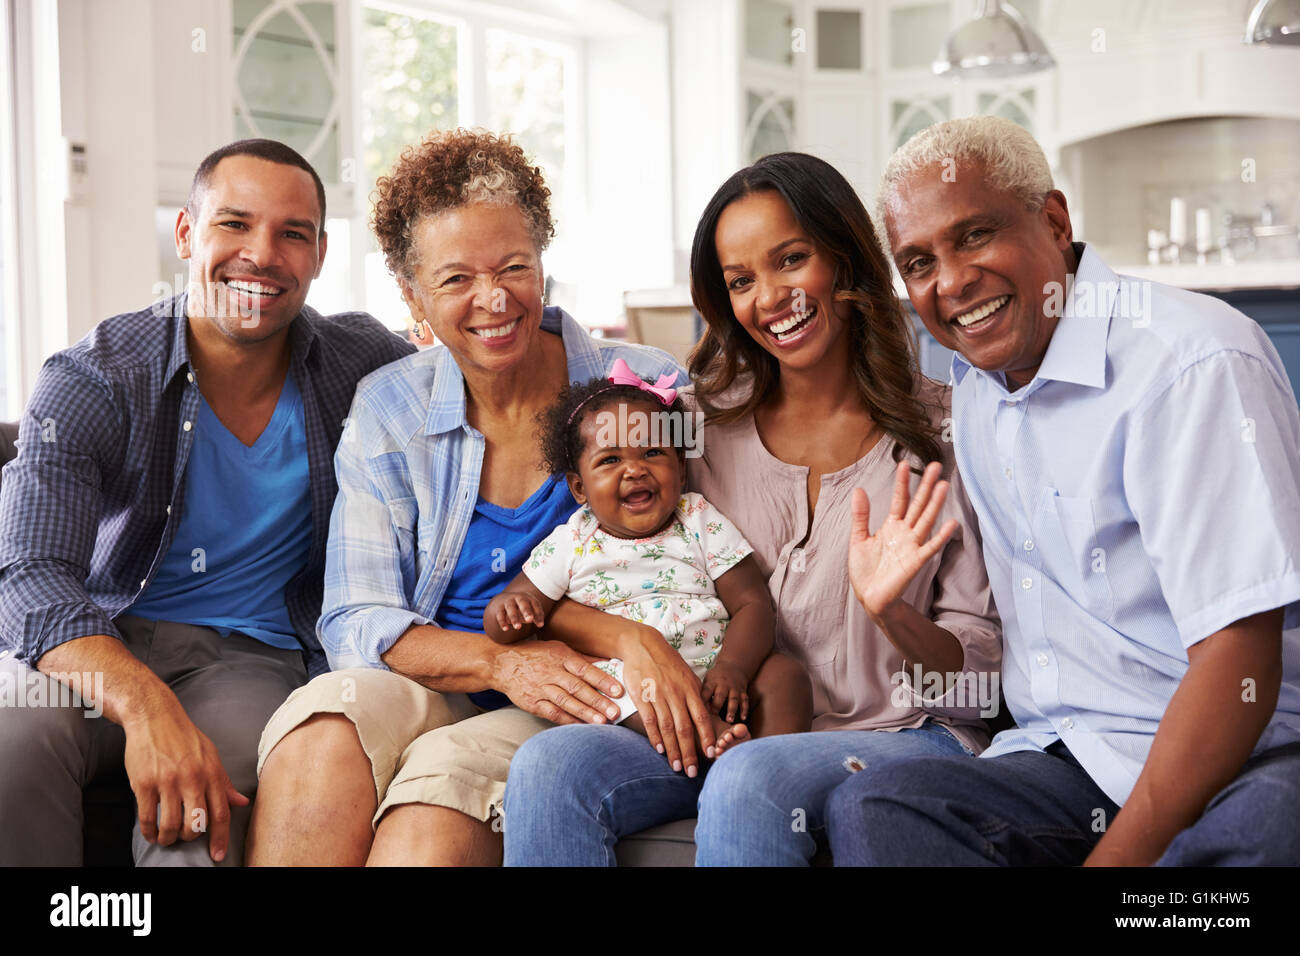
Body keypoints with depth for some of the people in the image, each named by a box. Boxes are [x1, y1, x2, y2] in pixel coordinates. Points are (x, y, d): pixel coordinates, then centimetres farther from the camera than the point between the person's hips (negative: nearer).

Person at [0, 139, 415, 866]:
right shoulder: (91, 382, -9)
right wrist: (145, 704, -41)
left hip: (251, 655, 1)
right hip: (90, 644, 0)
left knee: (202, 800, -34)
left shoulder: (360, 363, 1)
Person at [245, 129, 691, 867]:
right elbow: (358, 623, 0)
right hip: (425, 697, 2)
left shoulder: (648, 388, 1)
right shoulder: (388, 411, 6)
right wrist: (501, 663, -18)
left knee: (441, 781, -34)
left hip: (573, 716, -2)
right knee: (325, 735, -32)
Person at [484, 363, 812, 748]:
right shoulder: (571, 545, 8)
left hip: (712, 676, 2)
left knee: (786, 676, -22)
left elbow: (752, 602, 3)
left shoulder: (701, 522, 8)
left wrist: (732, 668, -17)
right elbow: (497, 625, 11)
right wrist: (511, 610, -17)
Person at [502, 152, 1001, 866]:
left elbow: (979, 672, 0)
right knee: (550, 766, -25)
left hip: (903, 735, -3)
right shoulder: (703, 424, 9)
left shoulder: (937, 428, 1)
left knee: (750, 779, -35)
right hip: (733, 736, 3)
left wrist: (889, 612, -19)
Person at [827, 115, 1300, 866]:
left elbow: (1240, 663, -21)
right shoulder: (975, 388, 12)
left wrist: (1117, 858, -21)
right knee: (869, 807, -24)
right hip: (1067, 760, 7)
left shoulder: (1191, 364, -15)